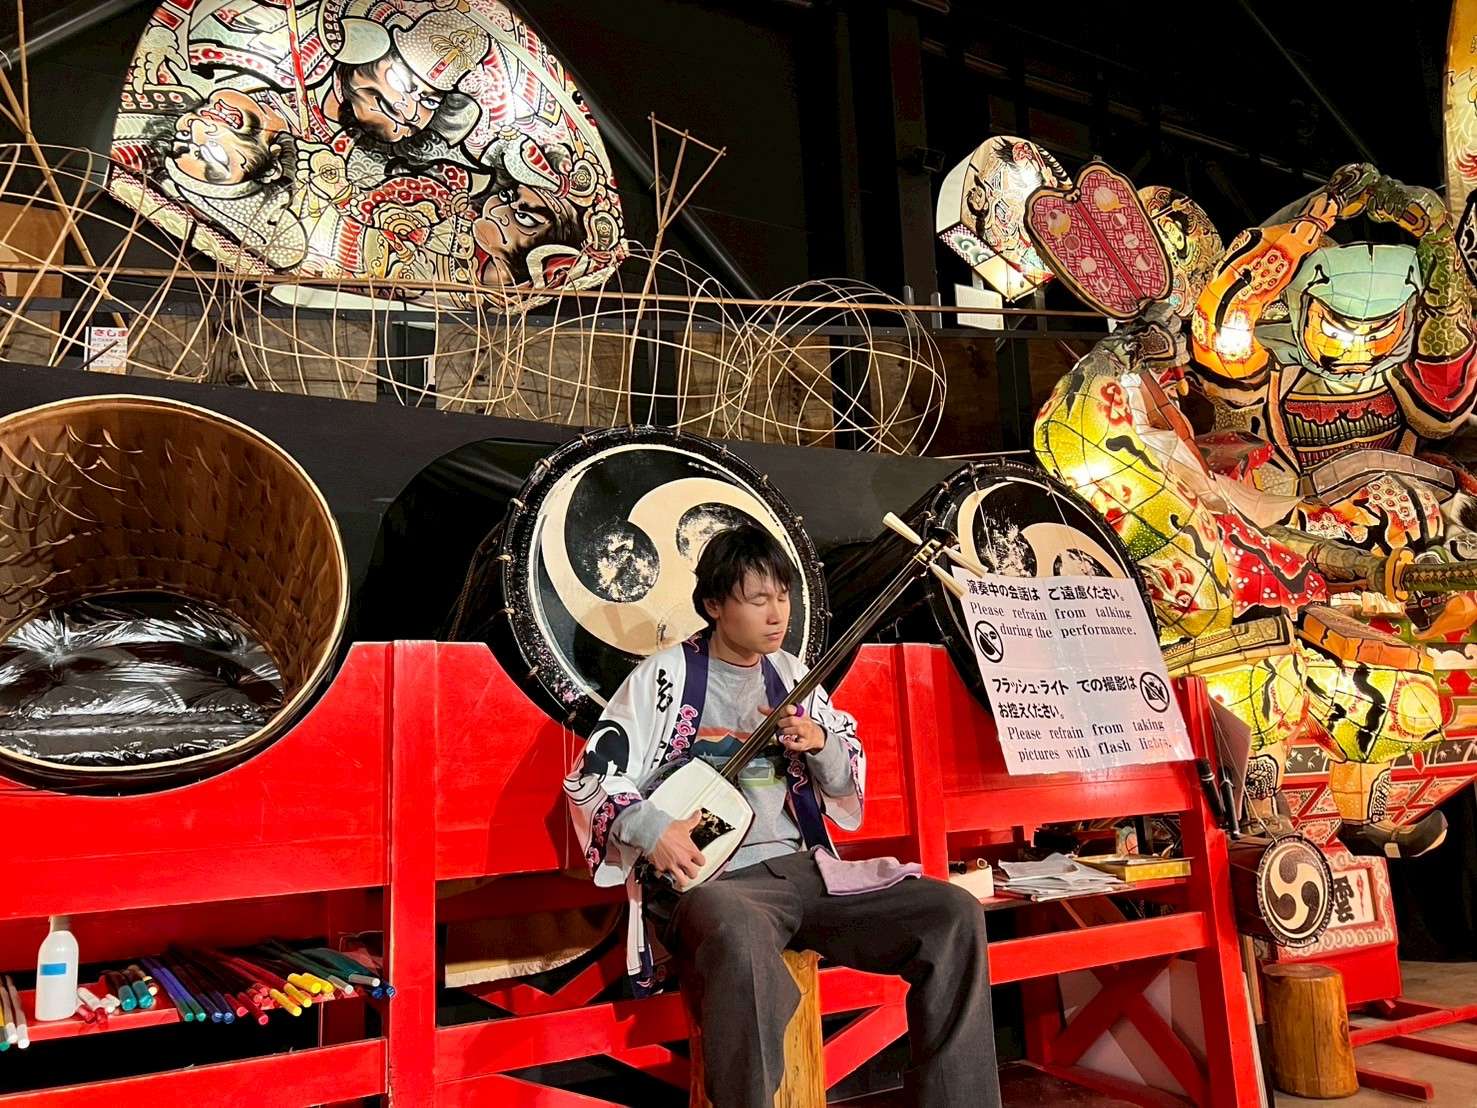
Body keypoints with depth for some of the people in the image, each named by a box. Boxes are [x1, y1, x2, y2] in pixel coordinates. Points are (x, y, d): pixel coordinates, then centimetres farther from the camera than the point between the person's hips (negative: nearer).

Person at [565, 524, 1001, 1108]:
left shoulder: (792, 676, 13)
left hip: (801, 867, 6)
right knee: (741, 936, -42)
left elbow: (849, 778, 17)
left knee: (954, 913, -10)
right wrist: (652, 829, -19)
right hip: (708, 875, -5)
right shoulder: (666, 674, -2)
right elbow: (590, 774, -2)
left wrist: (819, 746, -5)